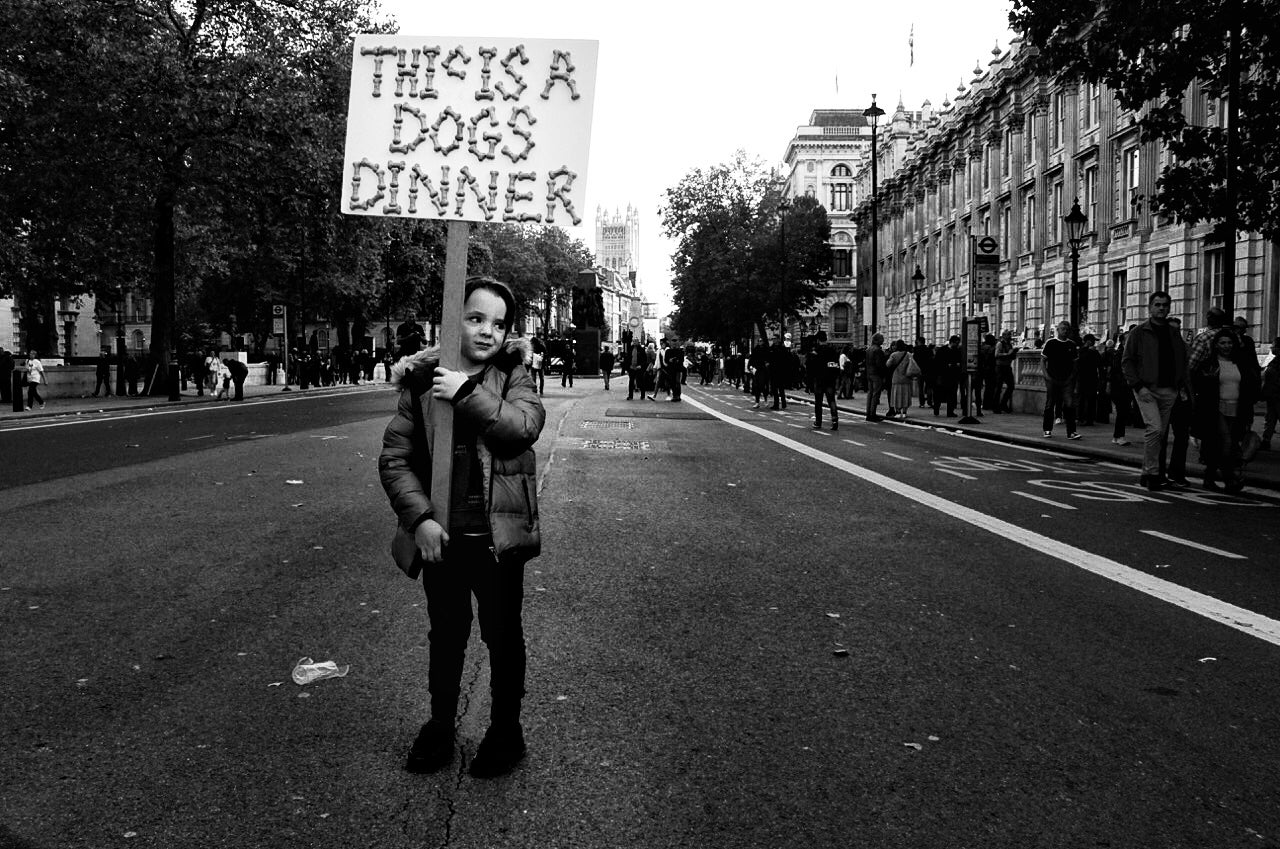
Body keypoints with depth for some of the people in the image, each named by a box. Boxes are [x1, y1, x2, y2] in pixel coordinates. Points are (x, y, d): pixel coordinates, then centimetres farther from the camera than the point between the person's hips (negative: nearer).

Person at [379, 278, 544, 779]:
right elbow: (395, 458, -2)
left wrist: (465, 394, -21)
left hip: (498, 534, -1)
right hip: (441, 535, 2)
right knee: (445, 634, 17)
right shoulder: (422, 380, 1)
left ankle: (505, 729, 30)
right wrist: (420, 519, -13)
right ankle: (440, 726, 36)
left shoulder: (513, 376, -1)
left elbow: (526, 423, -22)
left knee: (502, 635, 12)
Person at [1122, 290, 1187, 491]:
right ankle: (1152, 473, -11)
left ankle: (1147, 473, 16)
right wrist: (1138, 386, -12)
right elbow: (1127, 361, -3)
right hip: (1147, 389, -5)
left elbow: (1183, 362, 20)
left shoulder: (1174, 335, 15)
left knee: (1161, 434, 6)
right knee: (1155, 428, -18)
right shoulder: (1138, 333, 0)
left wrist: (1182, 387, 7)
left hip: (1169, 392, 5)